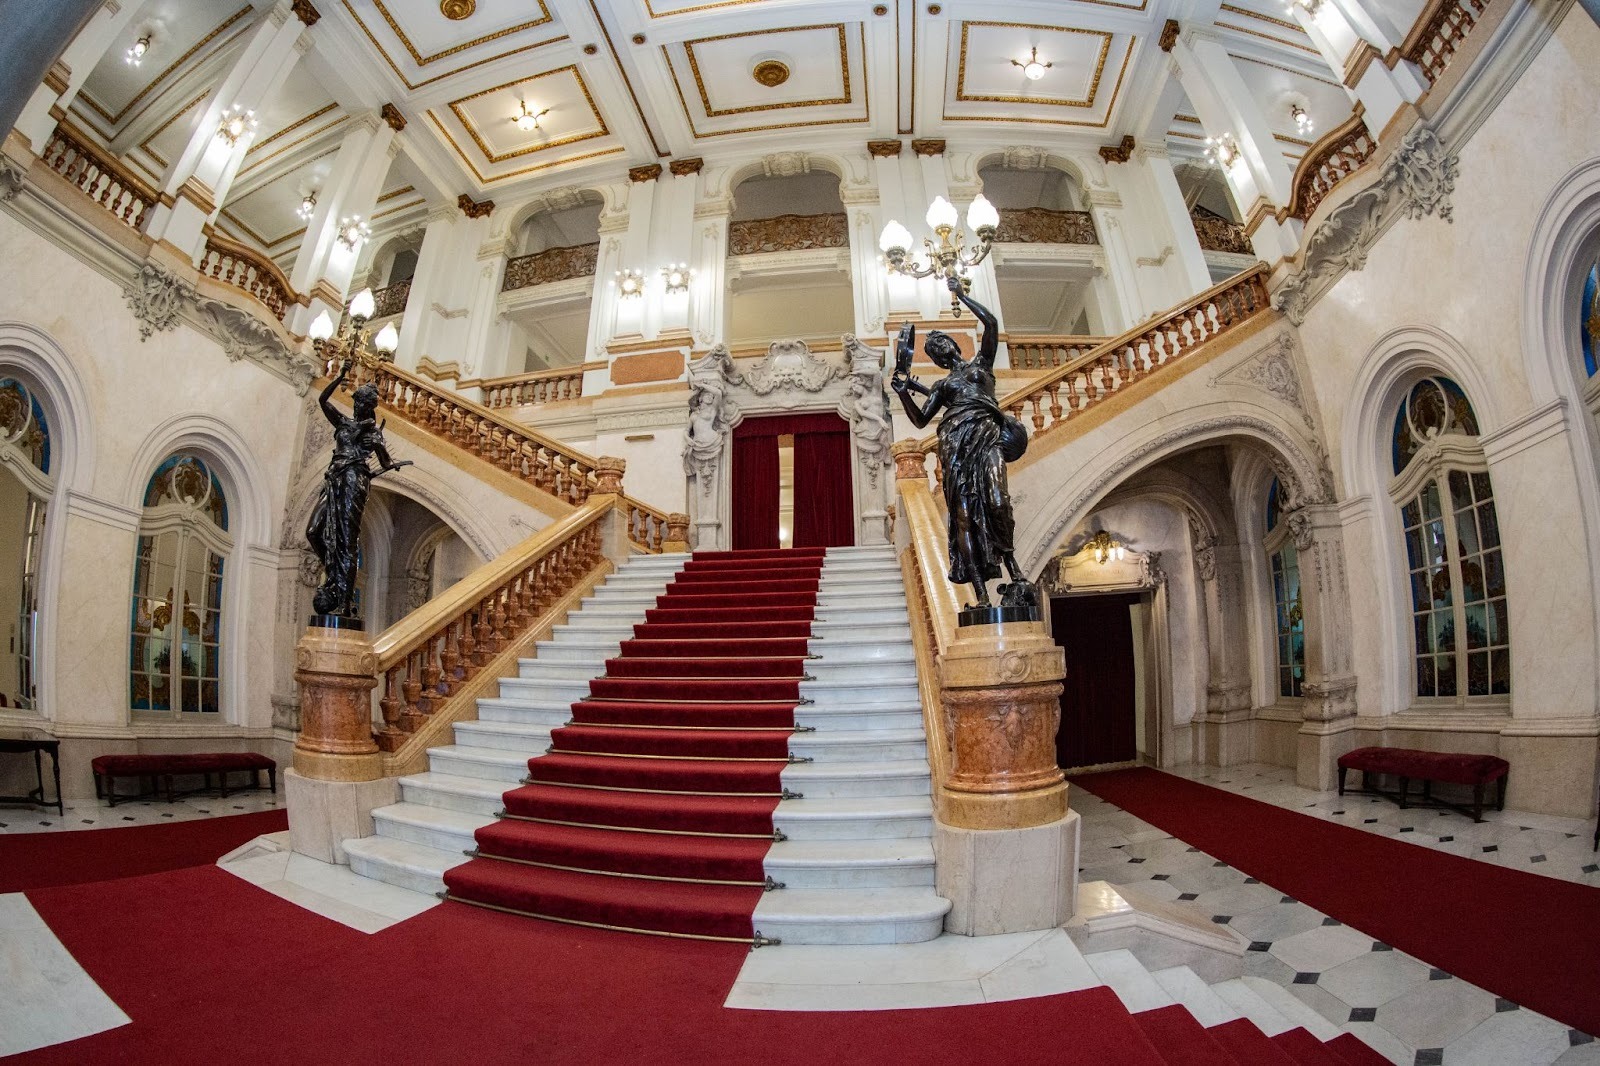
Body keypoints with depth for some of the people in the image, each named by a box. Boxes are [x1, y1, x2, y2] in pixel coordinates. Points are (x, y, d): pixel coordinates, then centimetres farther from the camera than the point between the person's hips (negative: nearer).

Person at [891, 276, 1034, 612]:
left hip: (986, 433, -2)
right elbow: (920, 419, 19)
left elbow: (991, 323, 9)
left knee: (996, 502, -27)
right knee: (964, 515, -10)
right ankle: (983, 598, -13)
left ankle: (1015, 577, -14)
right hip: (954, 442, 2)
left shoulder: (981, 363, 22)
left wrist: (962, 295, 16)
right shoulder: (942, 385, 27)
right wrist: (904, 391, 6)